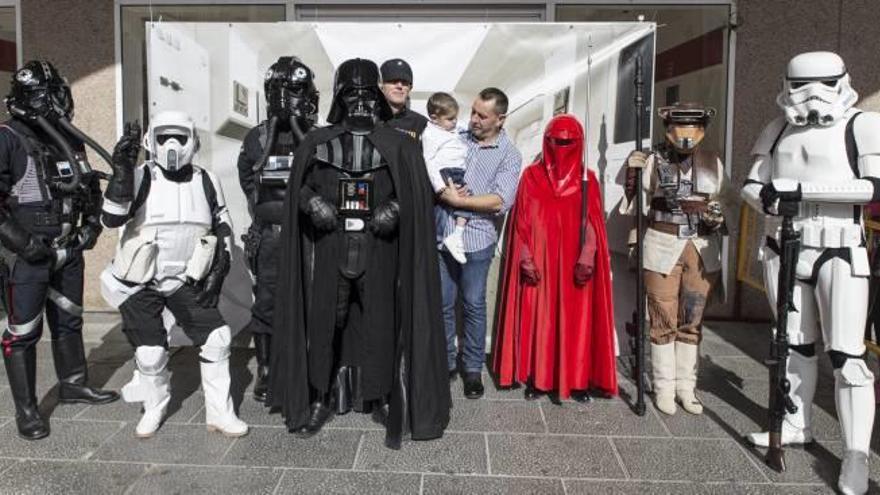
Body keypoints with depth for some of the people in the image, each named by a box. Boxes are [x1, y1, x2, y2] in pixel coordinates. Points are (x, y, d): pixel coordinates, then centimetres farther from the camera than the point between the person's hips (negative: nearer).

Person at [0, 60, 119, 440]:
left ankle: (73, 384, 37)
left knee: (68, 320, 19)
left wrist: (91, 224, 7)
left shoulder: (71, 139, 7)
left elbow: (89, 185, 19)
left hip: (68, 249, 7)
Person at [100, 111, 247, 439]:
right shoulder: (140, 178, -11)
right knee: (150, 353, 0)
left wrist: (218, 272, 0)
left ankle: (219, 413, 12)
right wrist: (121, 173, -36)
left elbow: (223, 228, 10)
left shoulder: (206, 182, 0)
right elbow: (111, 219, -25)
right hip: (141, 283, -2)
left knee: (217, 338, -4)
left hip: (187, 281, 3)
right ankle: (154, 410, 29)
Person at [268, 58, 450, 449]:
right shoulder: (317, 142, 7)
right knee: (323, 325, 5)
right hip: (330, 250, 1)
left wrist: (394, 210, -14)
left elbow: (418, 193, 4)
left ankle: (387, 400, 17)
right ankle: (320, 399, 22)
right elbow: (300, 187, 12)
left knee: (382, 325, 2)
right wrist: (315, 205, -8)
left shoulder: (398, 146, 3)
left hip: (379, 252, -1)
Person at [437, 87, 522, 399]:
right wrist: (440, 191, -8)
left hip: (476, 239, -3)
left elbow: (501, 201, -13)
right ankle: (445, 363, 24)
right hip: (441, 234, 3)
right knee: (442, 304, 9)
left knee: (473, 305, 7)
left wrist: (457, 200, -14)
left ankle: (473, 368, 22)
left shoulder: (509, 155, -1)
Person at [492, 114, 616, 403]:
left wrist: (587, 257, -13)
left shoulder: (587, 179, 6)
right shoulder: (531, 176, 4)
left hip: (575, 264, 1)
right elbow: (522, 220, 1)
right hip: (539, 262, 0)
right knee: (537, 318, 2)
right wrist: (525, 258, -8)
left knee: (576, 320, 3)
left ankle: (578, 381, 12)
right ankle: (536, 379, 12)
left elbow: (593, 222, 0)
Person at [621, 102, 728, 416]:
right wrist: (632, 173, -15)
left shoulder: (712, 162, 5)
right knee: (663, 322, 5)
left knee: (692, 322, 11)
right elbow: (637, 204, 0)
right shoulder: (654, 160, -4)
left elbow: (721, 202, 16)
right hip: (663, 246, -3)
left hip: (703, 249, 3)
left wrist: (717, 215, -6)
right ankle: (664, 388, 18)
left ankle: (686, 387, 24)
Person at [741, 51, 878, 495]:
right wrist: (768, 200, -12)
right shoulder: (777, 130, 9)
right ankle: (797, 425, 27)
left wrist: (803, 189, -20)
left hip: (839, 251, -5)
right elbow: (751, 184, 11)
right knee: (796, 345, 14)